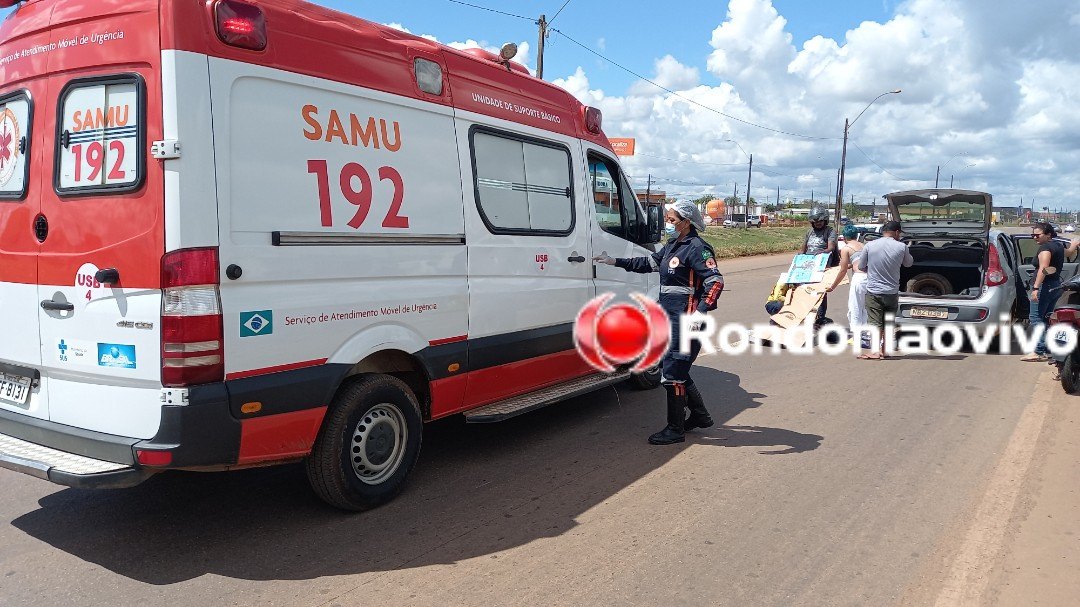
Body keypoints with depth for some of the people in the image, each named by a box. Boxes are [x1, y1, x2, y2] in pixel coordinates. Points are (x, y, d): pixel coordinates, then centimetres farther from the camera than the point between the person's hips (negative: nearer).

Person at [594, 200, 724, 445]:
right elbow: (649, 263, 26)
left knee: (673, 372, -6)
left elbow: (715, 281, -20)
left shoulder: (697, 248, -13)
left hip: (685, 319, -10)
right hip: (669, 316, 10)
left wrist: (700, 311, -31)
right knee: (675, 369, 17)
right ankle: (700, 416, 32)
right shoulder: (672, 246, 15)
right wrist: (615, 262, 23)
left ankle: (675, 429, 5)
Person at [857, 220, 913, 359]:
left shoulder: (870, 246, -6)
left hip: (873, 292, -1)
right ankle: (884, 350, 21)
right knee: (888, 323, 14)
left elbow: (861, 267, 4)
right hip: (892, 292, 1)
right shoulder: (901, 247, -6)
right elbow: (908, 263, 13)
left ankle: (875, 352, -13)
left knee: (875, 322, -3)